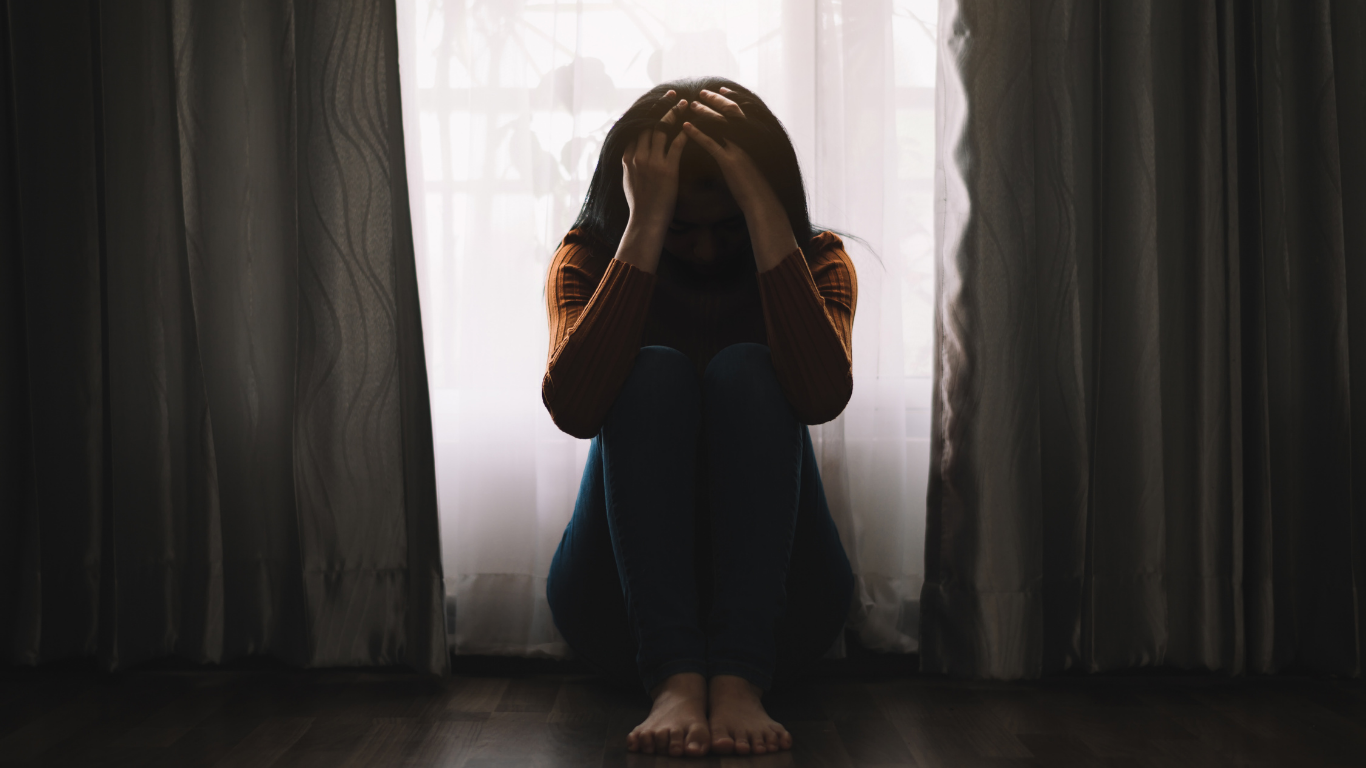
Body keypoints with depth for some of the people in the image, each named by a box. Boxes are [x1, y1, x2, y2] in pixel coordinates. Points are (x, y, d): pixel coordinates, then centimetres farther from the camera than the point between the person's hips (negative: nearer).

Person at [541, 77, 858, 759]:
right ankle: (673, 678, -37)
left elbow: (823, 397, -25)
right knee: (653, 374, -24)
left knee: (746, 372, -24)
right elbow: (573, 408, -23)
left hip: (776, 603, 0)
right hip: (622, 600, 0)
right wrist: (648, 229, -26)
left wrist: (764, 215, -25)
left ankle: (740, 680, -35)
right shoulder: (588, 259, -1)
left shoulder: (817, 261, -1)